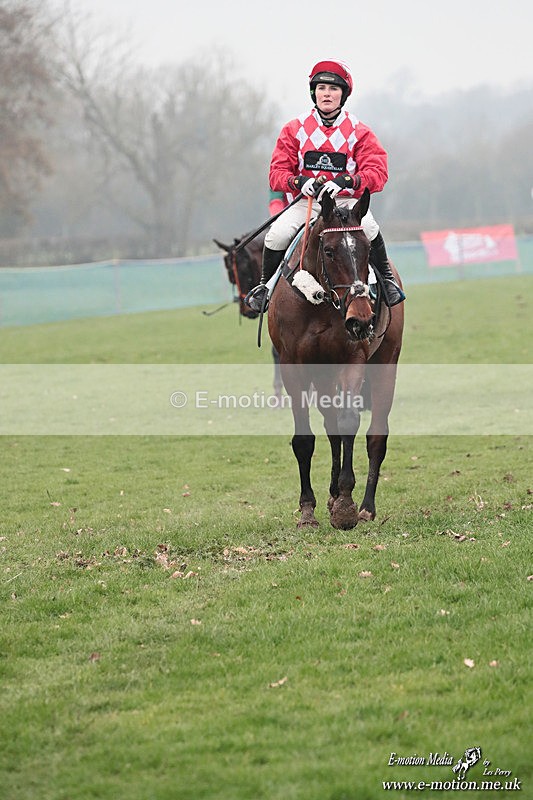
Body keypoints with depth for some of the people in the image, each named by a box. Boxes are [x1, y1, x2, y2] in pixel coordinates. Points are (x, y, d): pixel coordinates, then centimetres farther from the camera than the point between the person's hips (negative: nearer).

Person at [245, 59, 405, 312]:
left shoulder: (359, 132, 3)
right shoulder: (294, 130, 6)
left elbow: (376, 172, -8)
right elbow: (278, 172, 2)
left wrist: (344, 182, -26)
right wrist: (300, 182, -22)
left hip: (345, 201, -1)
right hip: (305, 202, 1)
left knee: (369, 228, -32)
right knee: (277, 234, -25)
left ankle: (387, 280, -8)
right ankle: (265, 284, 2)